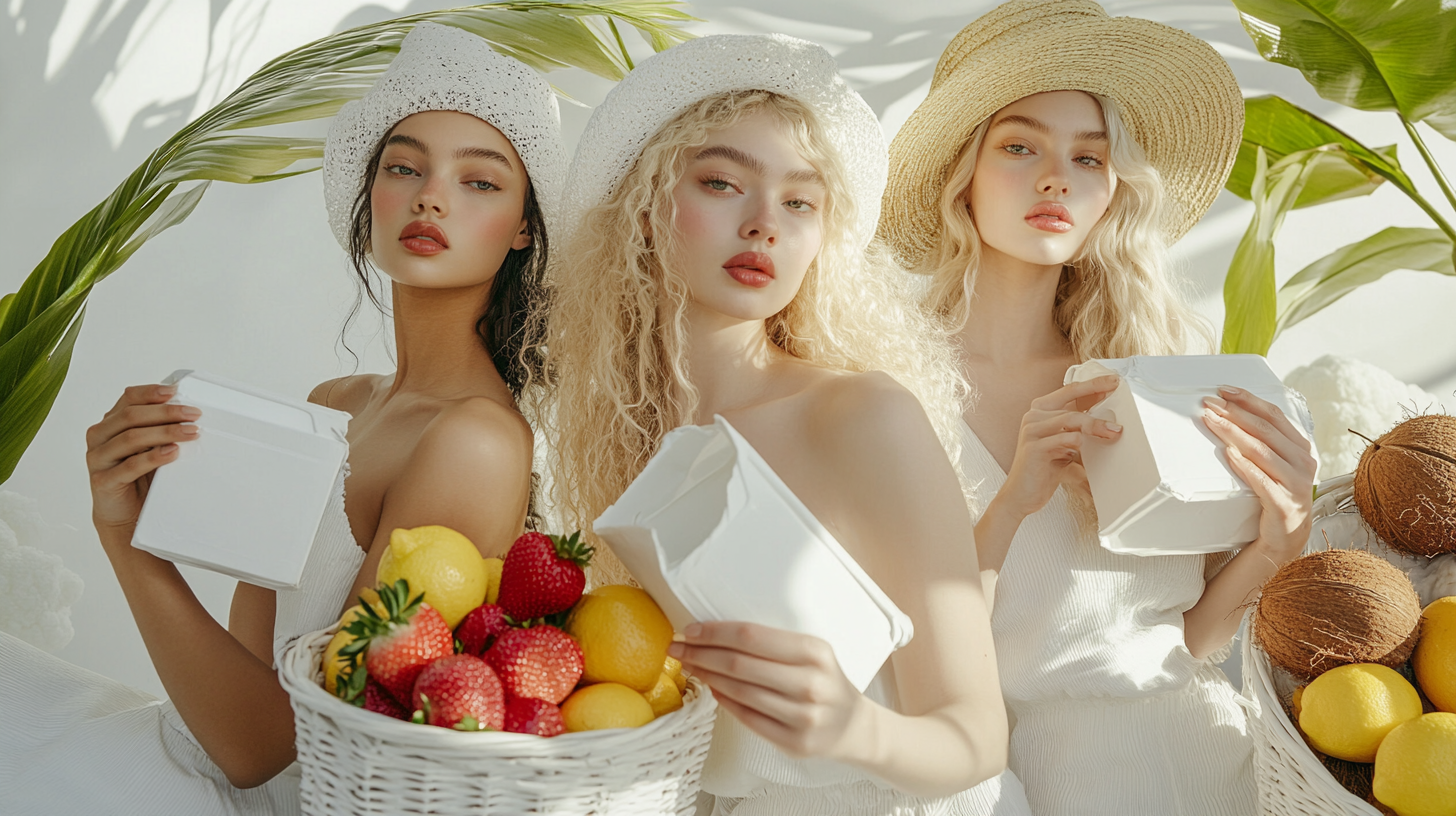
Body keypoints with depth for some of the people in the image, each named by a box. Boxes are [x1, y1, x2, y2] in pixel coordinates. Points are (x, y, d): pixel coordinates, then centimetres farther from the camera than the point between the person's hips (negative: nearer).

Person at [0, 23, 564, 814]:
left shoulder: (478, 443, -22)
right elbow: (253, 652, 1)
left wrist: (128, 545, -25)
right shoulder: (331, 405, 4)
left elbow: (266, 746, -19)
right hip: (220, 749, 7)